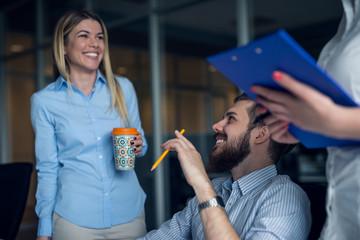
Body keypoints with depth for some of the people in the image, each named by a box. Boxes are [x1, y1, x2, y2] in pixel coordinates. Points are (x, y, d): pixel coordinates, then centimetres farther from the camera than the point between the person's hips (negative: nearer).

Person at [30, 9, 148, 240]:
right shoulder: (45, 101, -3)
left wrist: (138, 147, -10)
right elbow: (47, 169, 3)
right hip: (75, 219, -2)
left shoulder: (123, 88, 2)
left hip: (130, 213, 2)